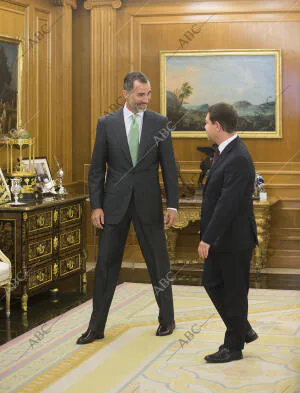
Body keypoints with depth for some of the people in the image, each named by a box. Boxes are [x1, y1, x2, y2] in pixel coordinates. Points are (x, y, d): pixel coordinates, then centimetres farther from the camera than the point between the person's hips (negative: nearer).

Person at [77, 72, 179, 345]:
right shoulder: (107, 124, 1)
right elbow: (96, 169, 3)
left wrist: (173, 205, -4)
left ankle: (167, 319, 24)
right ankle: (97, 326, 12)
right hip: (115, 204, 0)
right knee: (106, 263, 4)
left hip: (148, 203, 0)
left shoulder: (159, 123, 0)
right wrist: (96, 205, -3)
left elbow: (169, 167, 1)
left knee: (158, 262, 8)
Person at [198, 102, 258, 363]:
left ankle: (234, 346, 18)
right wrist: (207, 234, 17)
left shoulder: (238, 159, -23)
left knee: (235, 292, 4)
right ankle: (243, 331, 29)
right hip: (219, 237, 10)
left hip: (234, 239, -10)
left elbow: (227, 203, -26)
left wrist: (208, 238, -23)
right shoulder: (225, 152, 9)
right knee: (212, 283, 16)